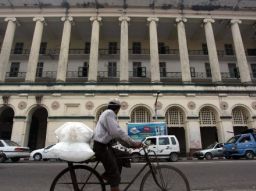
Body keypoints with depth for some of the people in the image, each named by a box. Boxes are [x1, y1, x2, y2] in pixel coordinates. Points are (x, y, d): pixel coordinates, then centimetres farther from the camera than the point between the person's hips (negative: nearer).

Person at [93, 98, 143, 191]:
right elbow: (117, 132, -25)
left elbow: (116, 134, 17)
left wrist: (131, 145, 9)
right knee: (115, 176, -6)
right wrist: (133, 143, -21)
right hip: (101, 147, -10)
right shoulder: (109, 113, -13)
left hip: (105, 146, 10)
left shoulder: (108, 114, 19)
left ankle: (107, 175, 20)